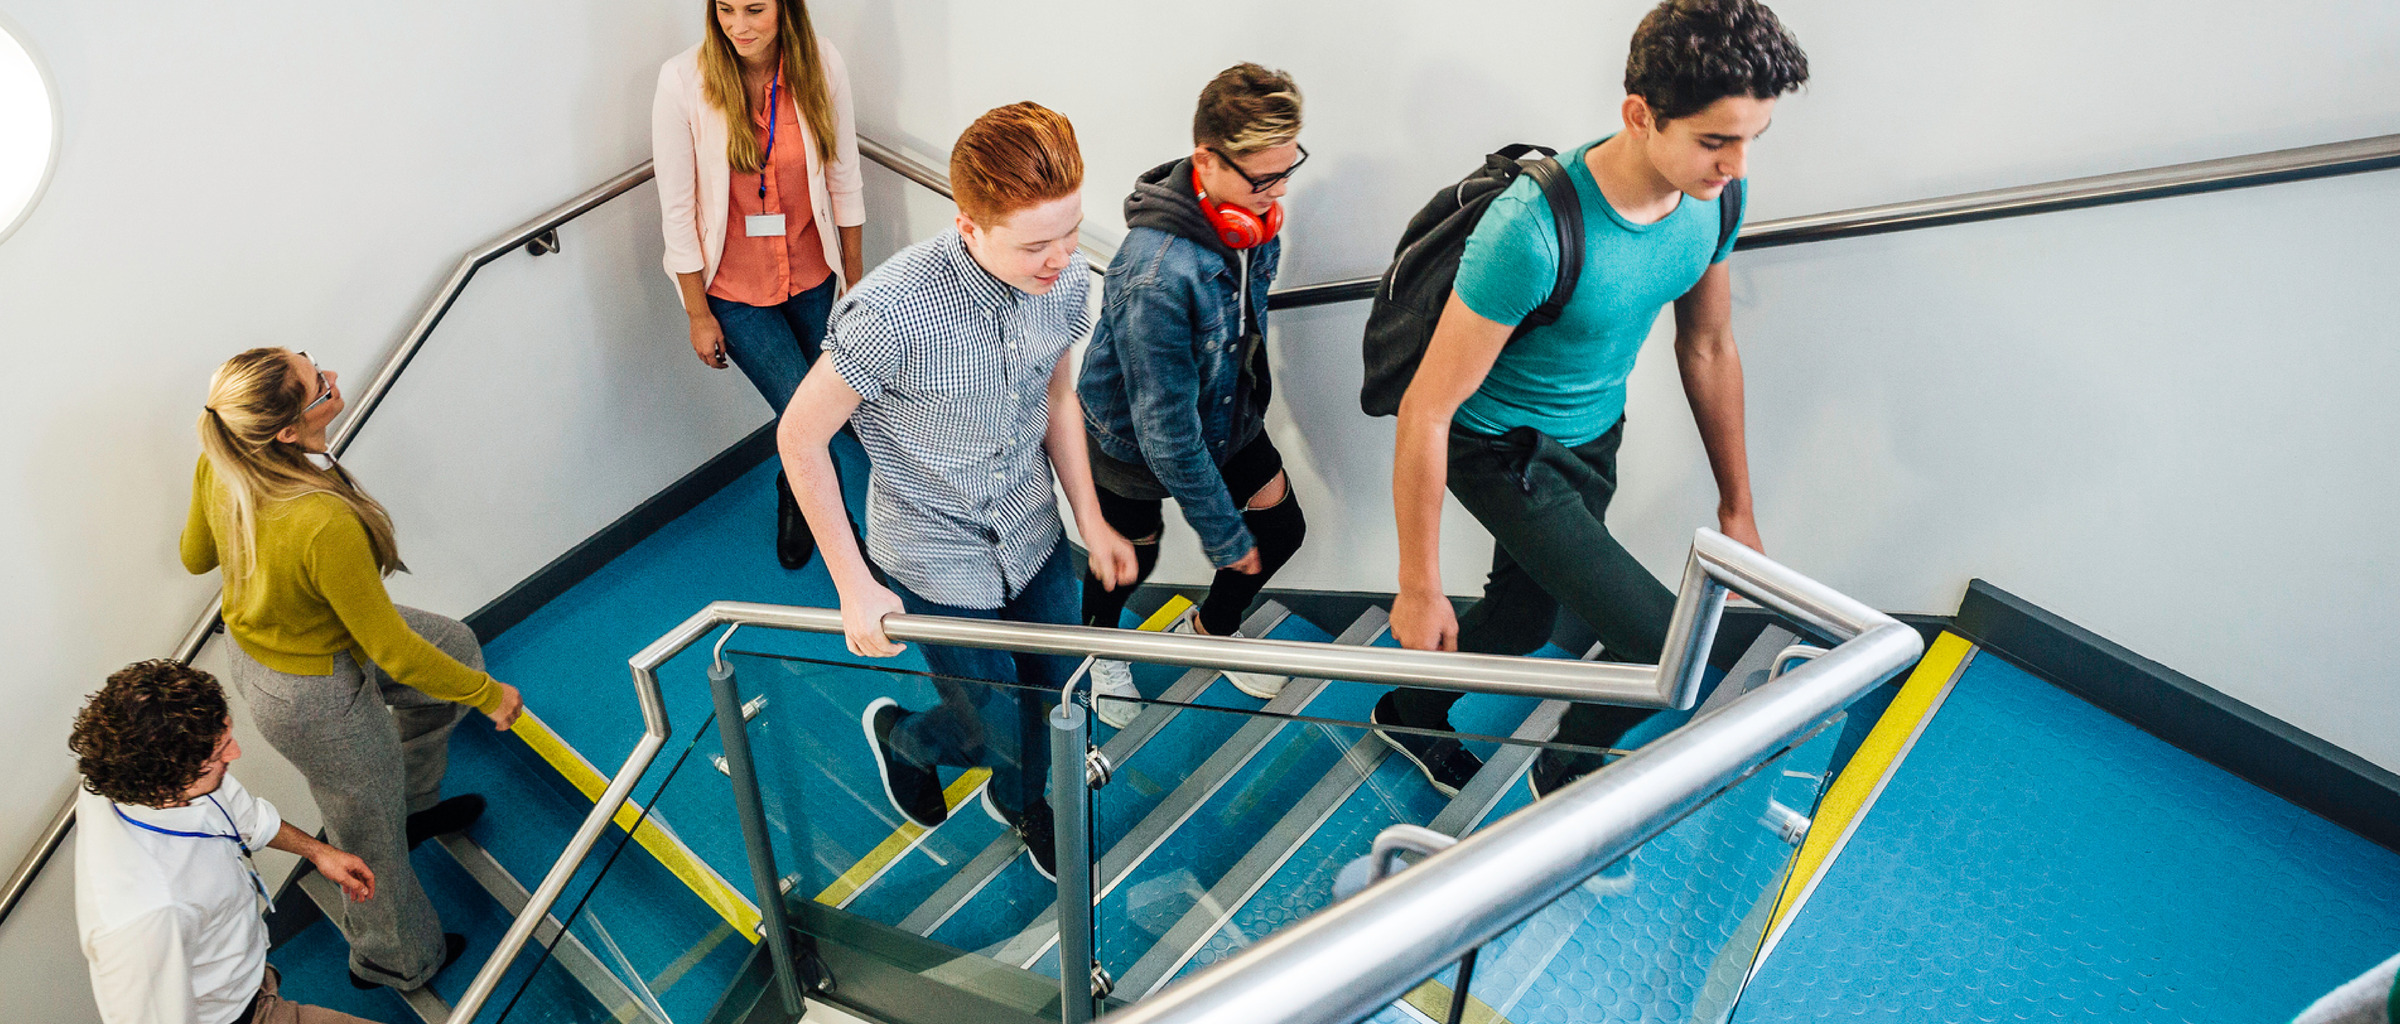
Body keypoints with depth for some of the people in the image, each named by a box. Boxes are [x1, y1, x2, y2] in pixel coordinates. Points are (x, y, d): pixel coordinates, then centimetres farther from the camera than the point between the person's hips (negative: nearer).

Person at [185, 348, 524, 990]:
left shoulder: (218, 465, -17)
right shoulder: (325, 525, -41)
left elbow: (196, 556, 4)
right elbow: (393, 651, -29)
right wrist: (490, 695, -15)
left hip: (247, 646, 8)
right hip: (316, 699, -8)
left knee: (455, 645, 25)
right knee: (372, 840, 18)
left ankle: (413, 803, 44)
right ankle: (397, 963, 46)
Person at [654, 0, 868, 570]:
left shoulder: (821, 63, -11)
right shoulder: (683, 80, -18)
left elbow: (843, 179, 0)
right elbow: (677, 209, -11)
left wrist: (854, 281, 6)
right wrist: (698, 314, -6)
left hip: (812, 279, 3)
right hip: (735, 291, -3)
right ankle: (796, 498, 29)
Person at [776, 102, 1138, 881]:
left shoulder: (1065, 279, -14)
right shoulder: (895, 313, -33)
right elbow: (800, 437, -20)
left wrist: (1091, 521, 6)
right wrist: (855, 588, -16)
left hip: (1034, 539, 5)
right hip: (939, 565, -5)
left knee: (1058, 696, 20)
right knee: (1004, 732, 8)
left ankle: (1018, 800, 56)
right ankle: (902, 737, 44)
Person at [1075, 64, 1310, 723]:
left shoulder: (1254, 220, -15)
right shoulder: (1156, 274, -40)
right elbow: (1166, 429, -32)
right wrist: (1221, 532, -23)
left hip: (1225, 415, 7)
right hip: (1133, 441, -6)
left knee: (1282, 528, 14)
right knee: (1131, 558, 16)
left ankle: (1213, 627, 45)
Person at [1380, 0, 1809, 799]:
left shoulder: (1712, 195, -11)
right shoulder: (1533, 230, -34)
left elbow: (1708, 349, 5)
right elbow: (1426, 411, -28)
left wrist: (1738, 507, 12)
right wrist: (1418, 588, -21)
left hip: (1593, 436, 7)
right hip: (1504, 452, -7)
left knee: (1522, 619, 22)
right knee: (1668, 643, -12)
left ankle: (1411, 714, 51)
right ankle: (1567, 771, 19)